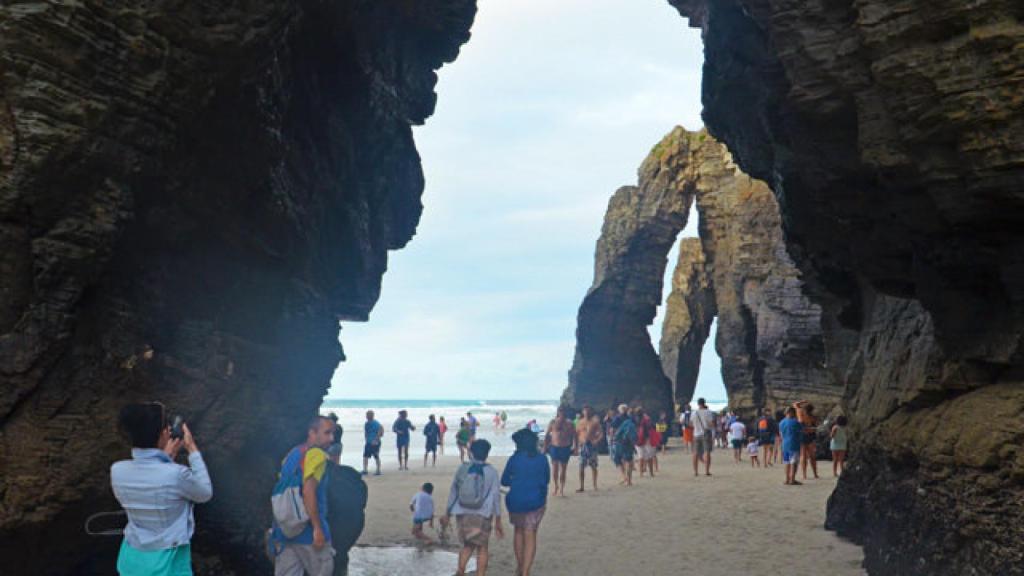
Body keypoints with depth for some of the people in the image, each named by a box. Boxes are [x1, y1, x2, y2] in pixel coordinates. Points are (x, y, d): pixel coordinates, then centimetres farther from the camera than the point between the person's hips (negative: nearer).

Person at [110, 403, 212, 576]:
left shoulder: (117, 471, -10)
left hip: (133, 558, 5)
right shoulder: (176, 474, -26)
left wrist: (167, 457, 13)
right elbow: (205, 494, -5)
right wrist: (193, 450, -1)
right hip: (167, 561, -5)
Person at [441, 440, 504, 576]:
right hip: (482, 516, -2)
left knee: (468, 545, 19)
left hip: (462, 514, 3)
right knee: (482, 547, 11)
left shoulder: (462, 468, 0)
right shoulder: (491, 472, -5)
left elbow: (453, 492, 5)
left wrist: (447, 514, 15)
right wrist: (498, 522, 1)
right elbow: (496, 497, -4)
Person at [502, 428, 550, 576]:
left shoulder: (514, 459, -9)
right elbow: (547, 479, 10)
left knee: (519, 531, 21)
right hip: (536, 501, 0)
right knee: (530, 536, 7)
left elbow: (504, 481, 0)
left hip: (515, 501, 0)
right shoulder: (542, 459, -3)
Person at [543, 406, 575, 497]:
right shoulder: (553, 422, 2)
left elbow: (574, 435, 8)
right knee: (555, 468, -9)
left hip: (565, 449, 1)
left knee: (563, 470, 6)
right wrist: (545, 447, 2)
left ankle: (561, 490, 12)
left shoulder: (569, 424, 4)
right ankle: (556, 487, 4)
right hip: (554, 448, -1)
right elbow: (547, 436, 6)